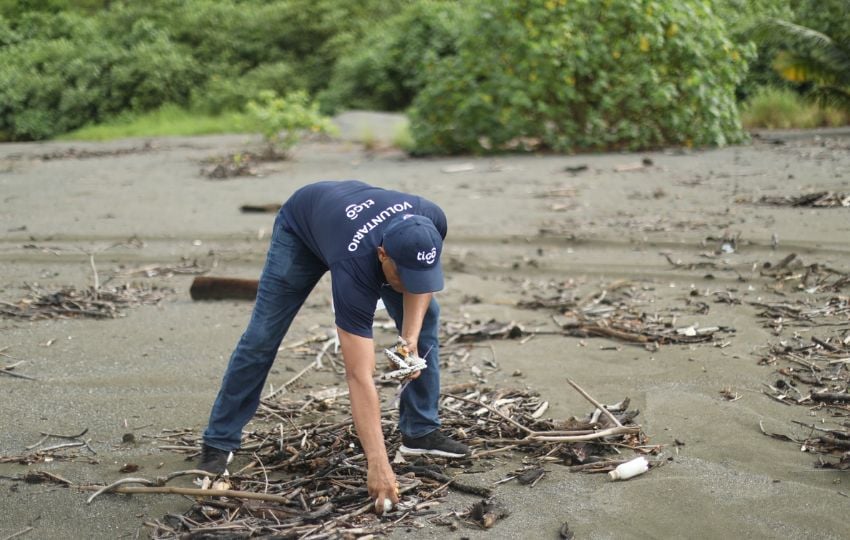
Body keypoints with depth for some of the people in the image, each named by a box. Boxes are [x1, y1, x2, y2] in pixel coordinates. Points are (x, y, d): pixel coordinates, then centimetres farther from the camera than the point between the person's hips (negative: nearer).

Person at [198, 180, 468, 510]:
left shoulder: (430, 224, -36)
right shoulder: (355, 266, -47)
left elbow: (421, 276, -10)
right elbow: (359, 377, -47)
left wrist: (410, 338, -26)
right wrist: (378, 464, -49)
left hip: (365, 219, 5)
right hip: (302, 228, -5)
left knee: (425, 318, -6)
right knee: (263, 335, -10)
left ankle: (420, 431, 4)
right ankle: (219, 442, 4)